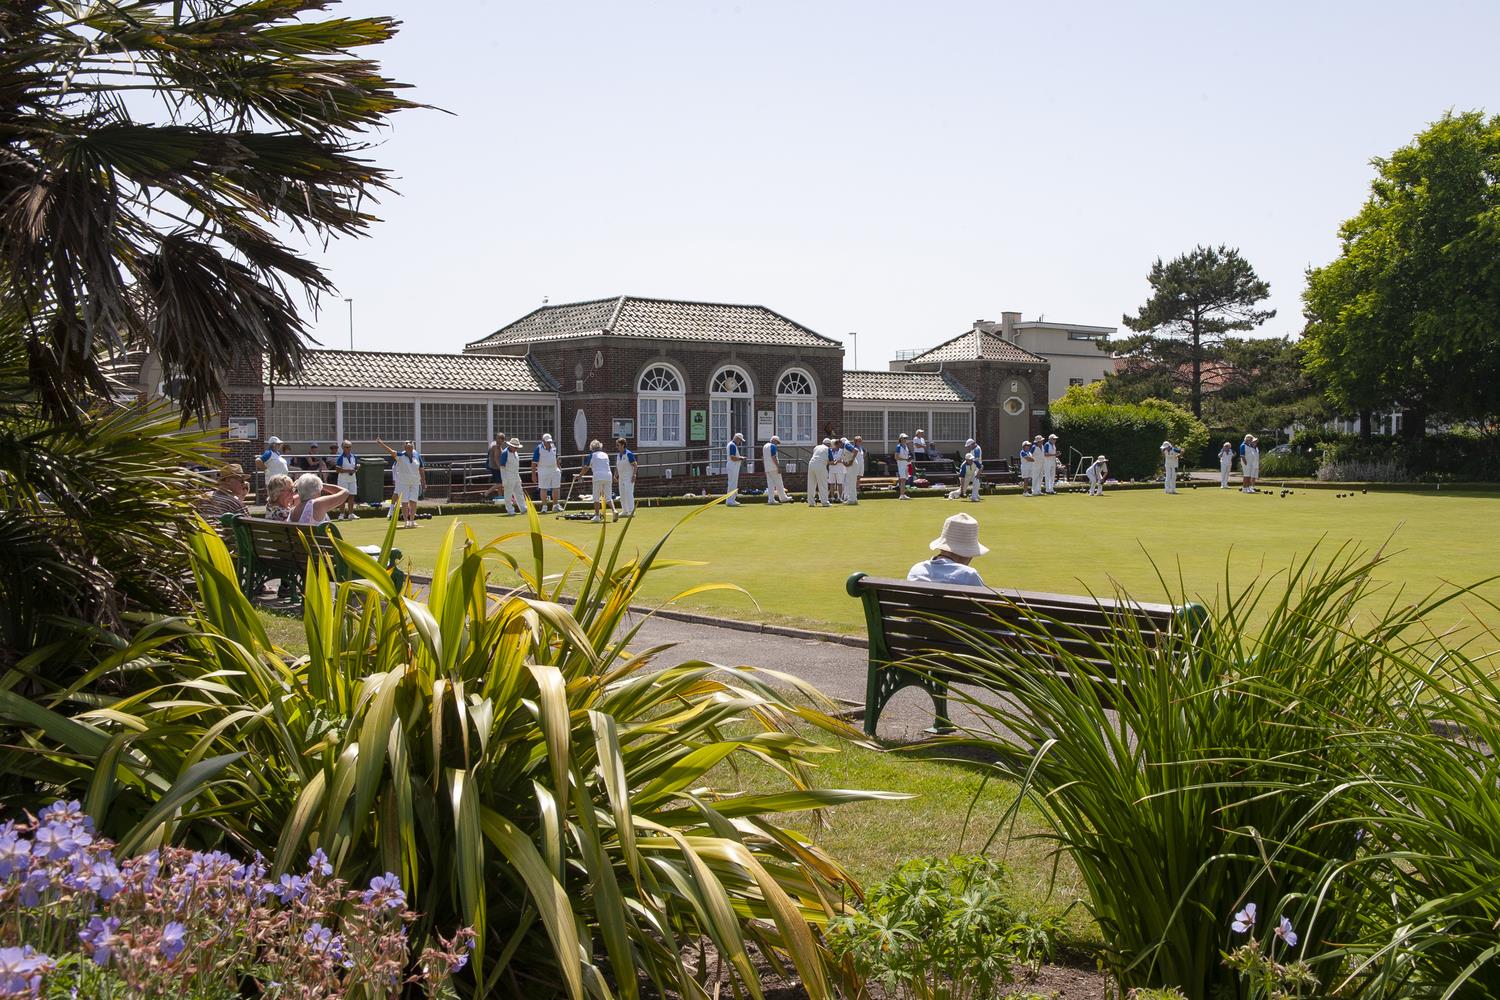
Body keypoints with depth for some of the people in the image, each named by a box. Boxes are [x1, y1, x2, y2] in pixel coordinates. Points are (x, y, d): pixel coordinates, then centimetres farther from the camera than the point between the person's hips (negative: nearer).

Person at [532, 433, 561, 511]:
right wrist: (533, 474, -11)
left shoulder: (553, 447, 9)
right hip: (543, 471, -5)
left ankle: (555, 505, 17)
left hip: (554, 470, 5)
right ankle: (544, 506, 7)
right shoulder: (538, 449, -8)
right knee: (543, 489, -1)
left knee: (556, 488, 6)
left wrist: (559, 467, 17)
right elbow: (534, 462, -8)